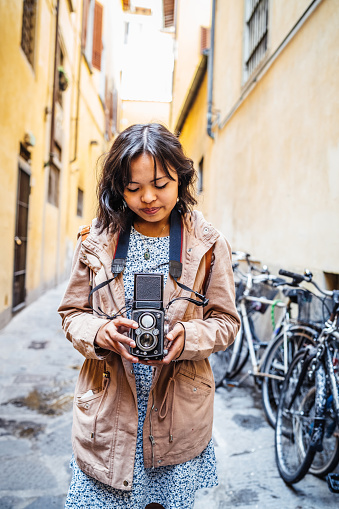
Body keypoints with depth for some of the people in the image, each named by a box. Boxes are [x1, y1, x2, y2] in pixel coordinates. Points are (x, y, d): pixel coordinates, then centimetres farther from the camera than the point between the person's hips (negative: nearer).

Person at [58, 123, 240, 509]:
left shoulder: (208, 245, -4)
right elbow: (72, 313, 4)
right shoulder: (97, 241, -2)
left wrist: (186, 337, -19)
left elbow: (226, 321, 1)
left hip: (179, 415, 0)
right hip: (107, 409, 1)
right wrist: (100, 333, -18)